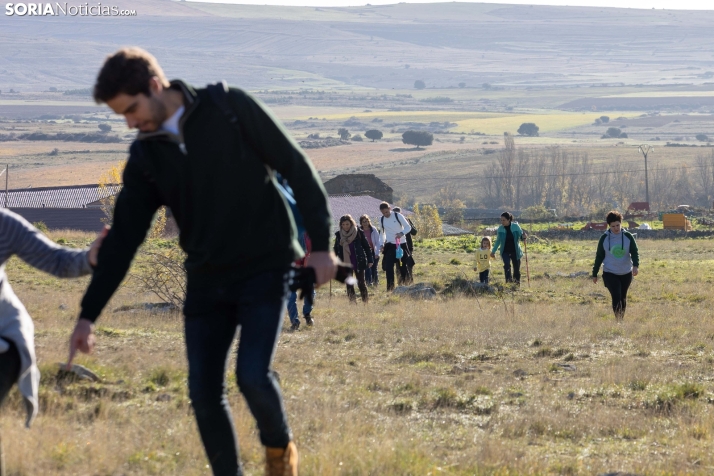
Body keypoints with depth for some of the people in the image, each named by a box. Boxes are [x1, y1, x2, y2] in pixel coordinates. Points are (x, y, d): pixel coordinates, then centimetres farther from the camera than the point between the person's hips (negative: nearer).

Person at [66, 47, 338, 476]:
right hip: (206, 281, 5)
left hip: (266, 268, -5)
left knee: (253, 375, -18)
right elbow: (124, 237, 6)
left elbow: (297, 168, -6)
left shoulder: (229, 109, -9)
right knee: (204, 392, -2)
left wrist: (321, 244, -10)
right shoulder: (146, 155, 4)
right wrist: (89, 313, 3)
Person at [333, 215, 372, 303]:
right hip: (346, 263, 3)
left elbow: (366, 246, -1)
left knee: (361, 282, 0)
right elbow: (336, 249, 13)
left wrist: (370, 260, -3)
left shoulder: (358, 233, -4)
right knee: (349, 284, 4)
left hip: (358, 262, -3)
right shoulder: (339, 235, 4)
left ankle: (366, 301, 8)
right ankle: (352, 301, 7)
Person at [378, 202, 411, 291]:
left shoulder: (398, 216, -9)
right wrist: (382, 244, 4)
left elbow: (408, 227, -8)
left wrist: (402, 233, -27)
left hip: (400, 244, -3)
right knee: (388, 266, -10)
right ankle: (390, 287, -8)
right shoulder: (382, 219, 4)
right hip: (389, 245, 3)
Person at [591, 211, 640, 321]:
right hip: (610, 273, -2)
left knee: (623, 298, 14)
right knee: (616, 297, -15)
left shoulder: (628, 237, -3)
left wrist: (636, 265, -27)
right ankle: (618, 321, -16)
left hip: (626, 273, 2)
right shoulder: (604, 238, -4)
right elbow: (599, 256, 4)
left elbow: (634, 252, -7)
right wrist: (594, 274, 7)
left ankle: (622, 319, 29)